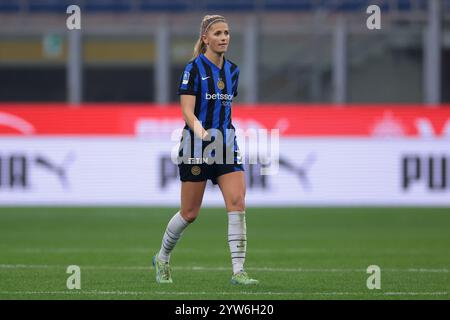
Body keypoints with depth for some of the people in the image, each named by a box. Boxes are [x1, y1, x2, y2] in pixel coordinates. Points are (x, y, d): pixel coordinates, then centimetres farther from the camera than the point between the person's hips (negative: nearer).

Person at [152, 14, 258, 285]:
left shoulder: (233, 70, 9)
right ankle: (162, 258, 30)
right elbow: (187, 111, -17)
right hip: (197, 146, -5)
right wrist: (200, 130, -34)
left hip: (226, 144, 5)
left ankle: (238, 272, -14)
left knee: (238, 204, -13)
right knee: (190, 213, 5)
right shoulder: (194, 68, -9)